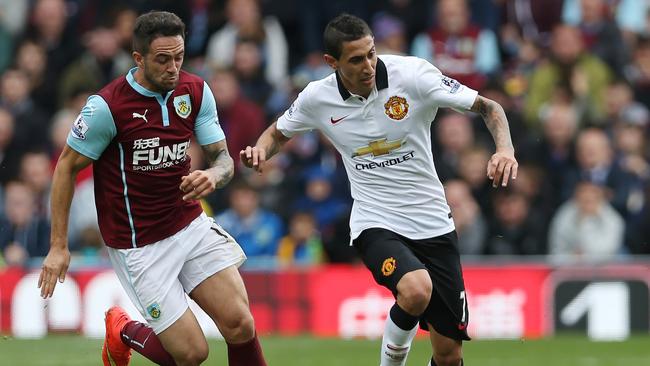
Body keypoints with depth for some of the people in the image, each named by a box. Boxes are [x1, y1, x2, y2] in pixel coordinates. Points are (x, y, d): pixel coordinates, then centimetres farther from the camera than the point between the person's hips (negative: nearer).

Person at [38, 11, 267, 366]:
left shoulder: (196, 91, -3)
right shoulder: (108, 106, -18)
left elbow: (223, 158, 1)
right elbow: (67, 166, -7)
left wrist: (213, 175, -24)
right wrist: (58, 246, -8)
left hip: (191, 225, 5)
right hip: (139, 245, -5)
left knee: (241, 327, -12)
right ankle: (123, 333, 25)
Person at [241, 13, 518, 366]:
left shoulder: (411, 73, -11)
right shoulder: (317, 98, -5)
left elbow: (488, 107, -6)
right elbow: (279, 132, 16)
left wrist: (505, 148, -26)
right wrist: (260, 149, -7)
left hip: (433, 225, 1)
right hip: (376, 226, -1)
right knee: (417, 290, -34)